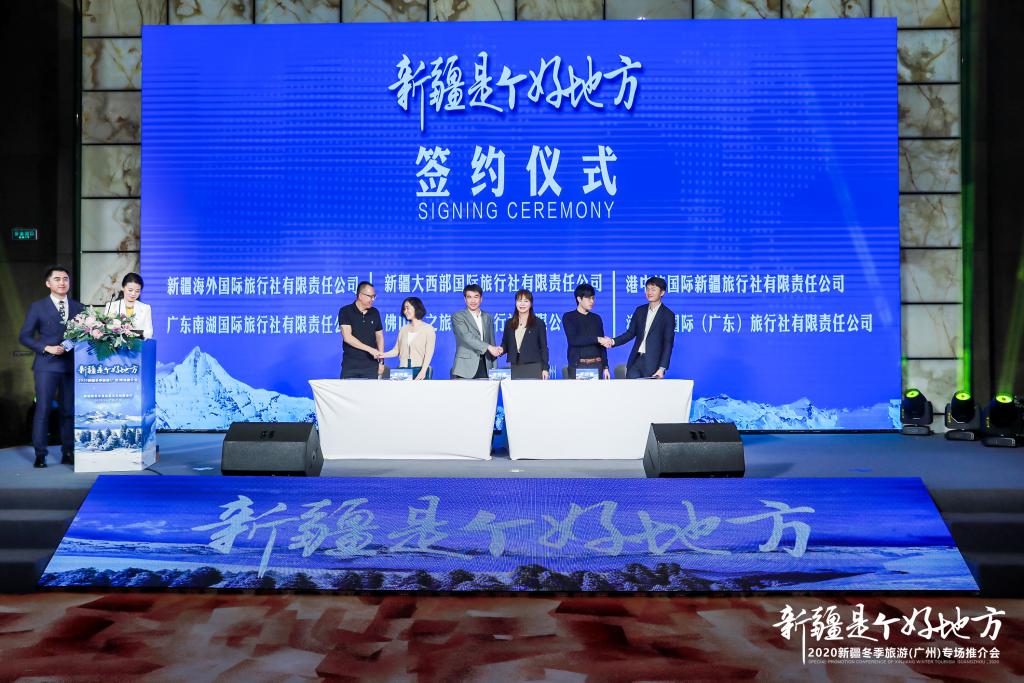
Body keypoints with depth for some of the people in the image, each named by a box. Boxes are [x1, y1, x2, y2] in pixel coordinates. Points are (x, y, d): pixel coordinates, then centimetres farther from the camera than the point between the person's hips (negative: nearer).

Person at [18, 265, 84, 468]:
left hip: (72, 366, 3)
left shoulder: (78, 308, 12)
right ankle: (40, 454, 4)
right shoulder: (38, 307, 4)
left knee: (69, 411, 6)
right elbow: (24, 336, 2)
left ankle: (68, 453, 13)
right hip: (47, 365, -3)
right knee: (43, 409, -4)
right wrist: (47, 348, -11)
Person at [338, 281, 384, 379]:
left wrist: (381, 361, 6)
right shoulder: (345, 311, -4)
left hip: (371, 365, 3)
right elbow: (347, 337, -14)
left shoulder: (375, 313, 8)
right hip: (350, 365, -3)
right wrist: (369, 349, -19)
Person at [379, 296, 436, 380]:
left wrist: (423, 371, -18)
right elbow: (396, 350, 11)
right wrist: (382, 355, -6)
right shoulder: (403, 329, 13)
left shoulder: (428, 329, 0)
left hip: (419, 370, -4)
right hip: (403, 370, 4)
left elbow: (429, 353, -7)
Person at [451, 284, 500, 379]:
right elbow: (466, 337, -13)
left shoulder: (488, 317, 17)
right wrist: (488, 347, -21)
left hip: (485, 368, 4)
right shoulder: (457, 316, 2)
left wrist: (494, 371, 10)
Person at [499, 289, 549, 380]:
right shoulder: (509, 323, 14)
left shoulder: (539, 323, 5)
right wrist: (501, 349, -7)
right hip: (515, 368, 2)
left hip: (533, 367, -2)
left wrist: (545, 368, -3)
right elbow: (505, 344, 16)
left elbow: (543, 348, 4)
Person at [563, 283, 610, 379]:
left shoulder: (596, 318, 13)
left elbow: (601, 345, 14)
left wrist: (605, 367, 8)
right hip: (577, 365, -3)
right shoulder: (568, 317, 2)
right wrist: (597, 339, -15)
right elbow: (573, 340, -12)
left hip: (596, 365, 3)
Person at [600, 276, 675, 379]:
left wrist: (662, 368, -13)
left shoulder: (668, 315, -3)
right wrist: (613, 342, -6)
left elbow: (668, 343, -6)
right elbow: (631, 332, 11)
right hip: (636, 360, 4)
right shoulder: (640, 310, 12)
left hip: (653, 363, -4)